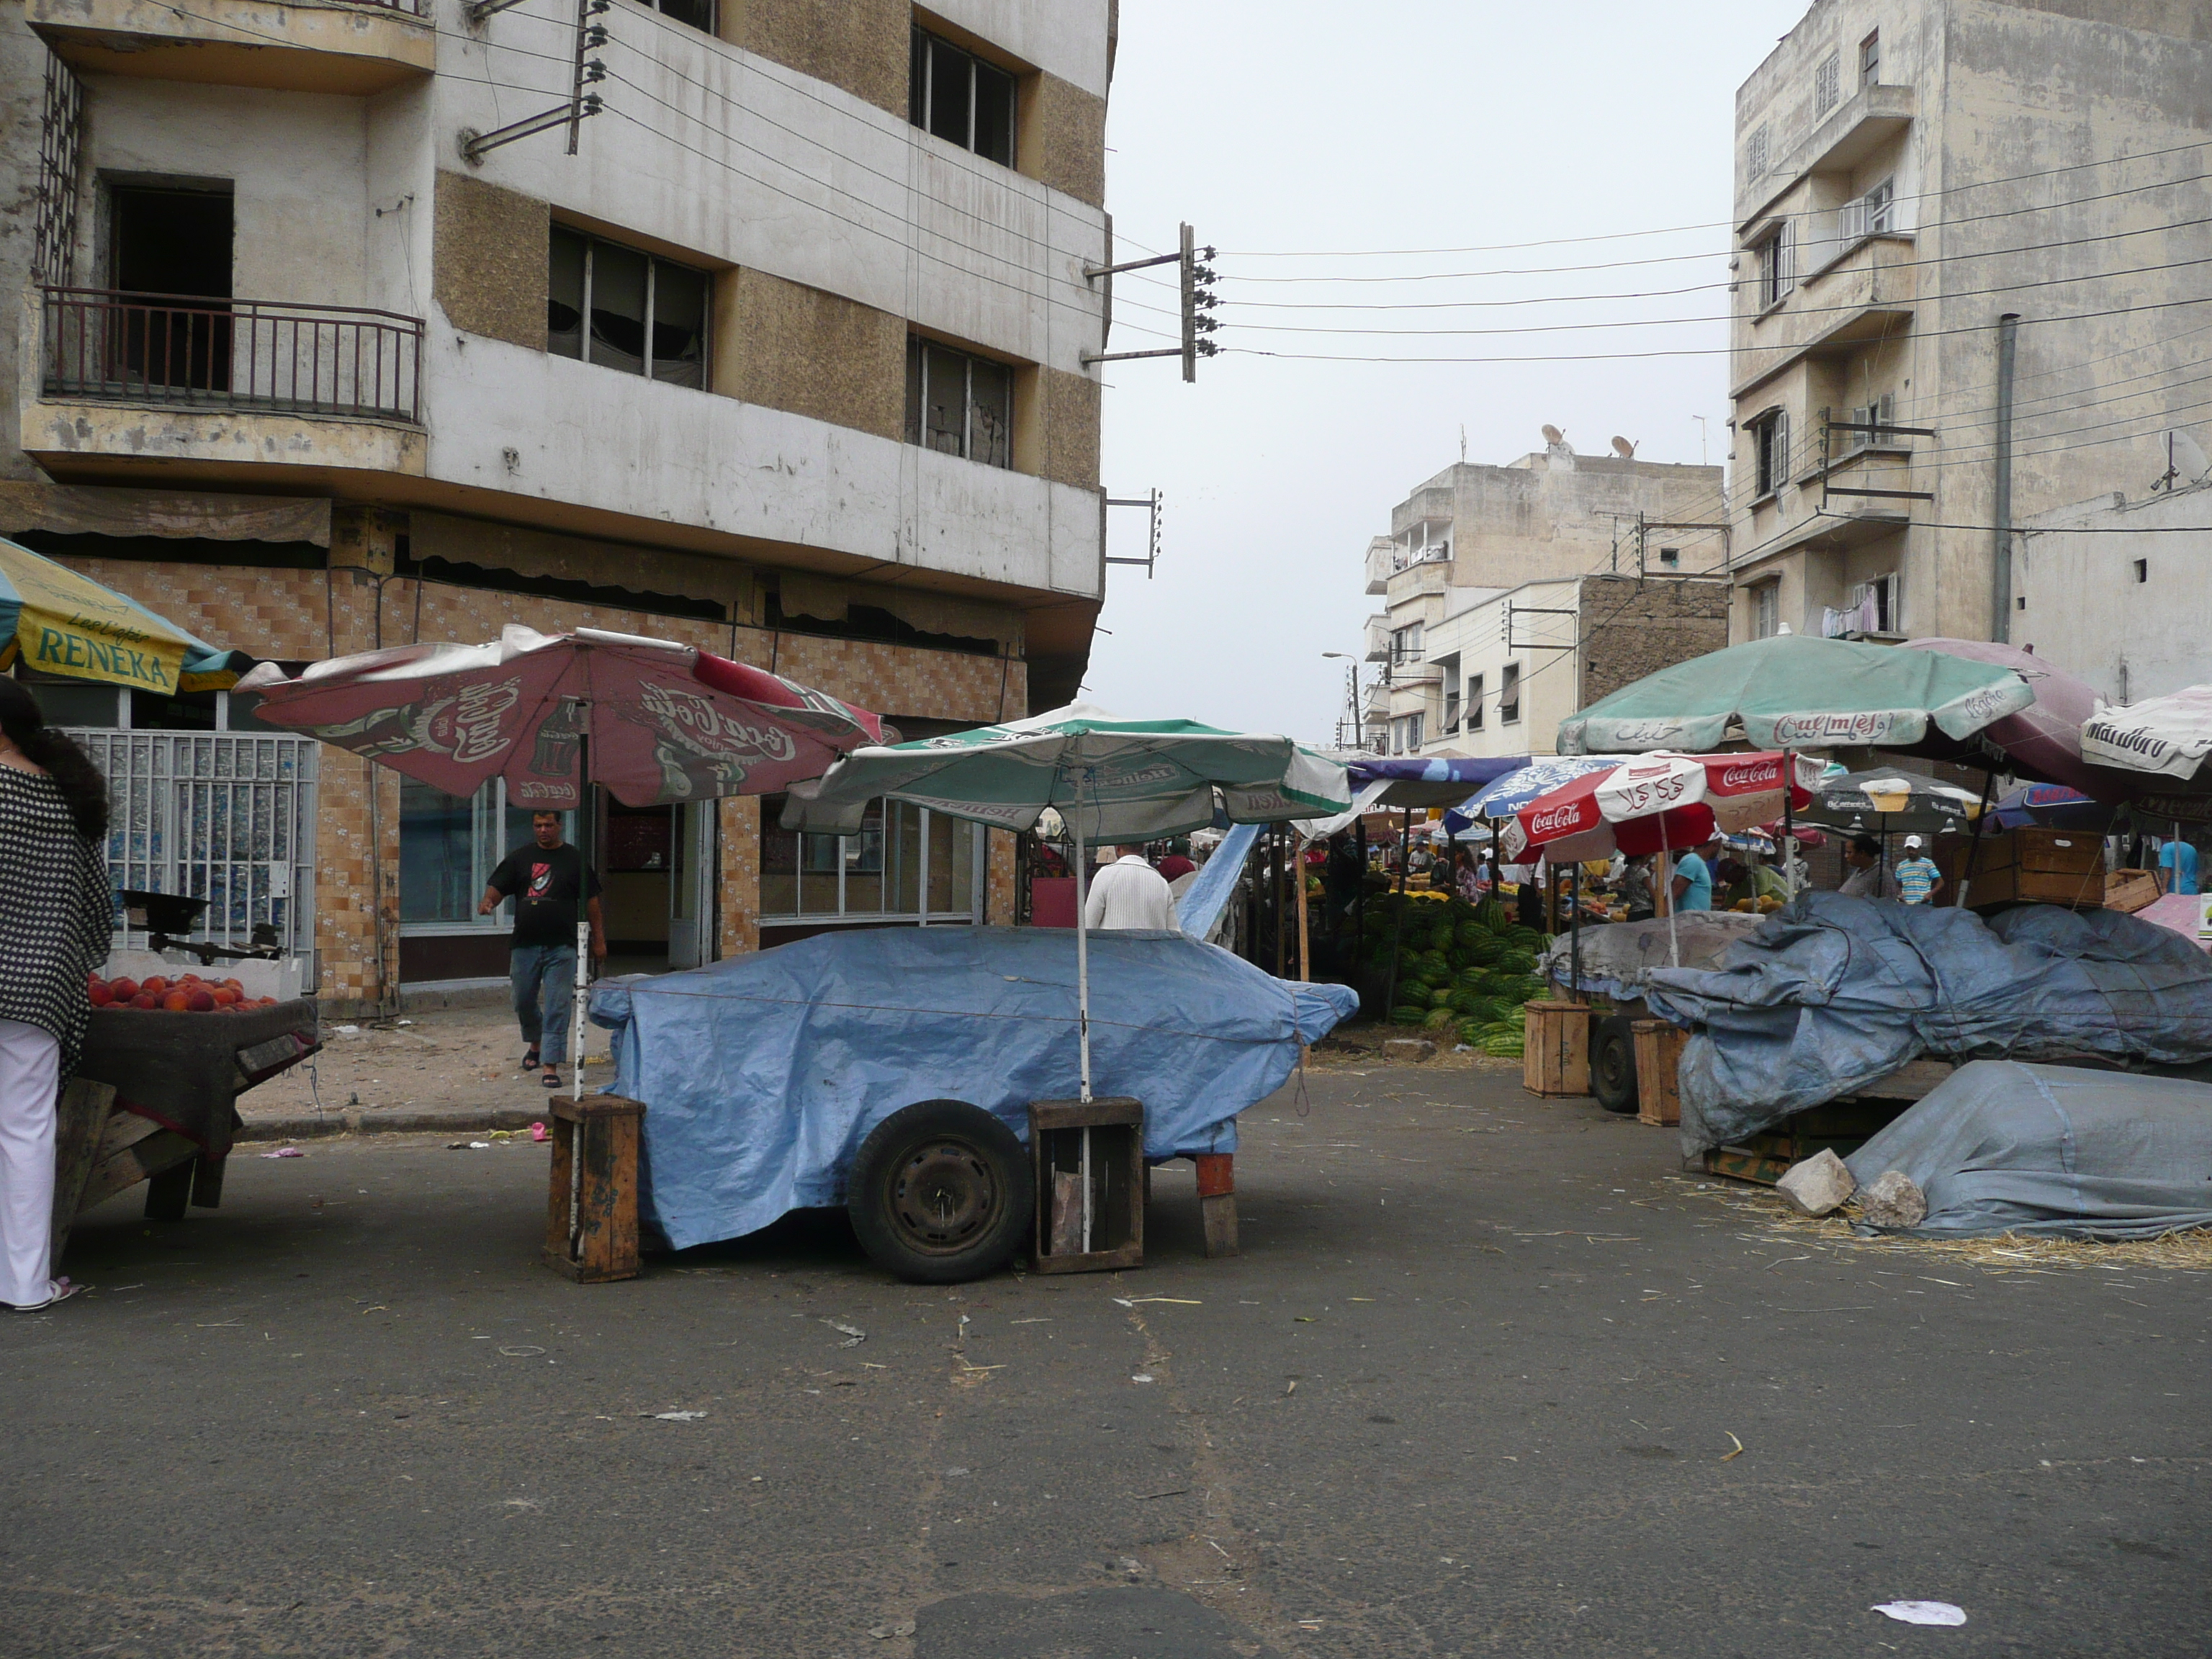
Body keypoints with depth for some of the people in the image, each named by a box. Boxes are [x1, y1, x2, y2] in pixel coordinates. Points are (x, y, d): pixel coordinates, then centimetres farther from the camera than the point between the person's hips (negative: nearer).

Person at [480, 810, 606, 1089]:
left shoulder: (574, 860, 4)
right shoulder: (519, 858, 10)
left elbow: (591, 901, 6)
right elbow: (498, 887, 5)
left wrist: (599, 940, 4)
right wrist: (487, 902, -19)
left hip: (561, 947, -3)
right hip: (524, 944, 3)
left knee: (557, 1008, -6)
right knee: (523, 1002, 13)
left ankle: (551, 1066, -3)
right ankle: (536, 1045, 40)